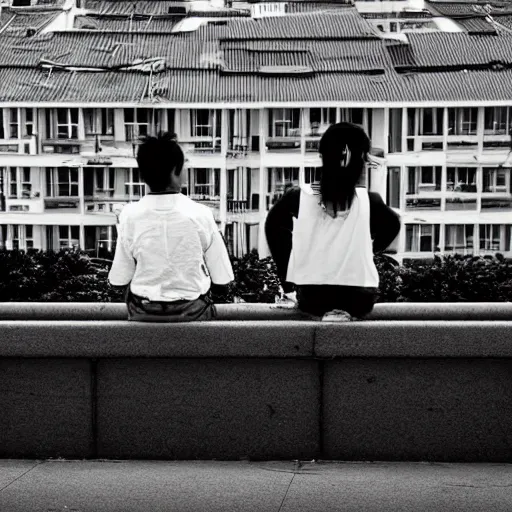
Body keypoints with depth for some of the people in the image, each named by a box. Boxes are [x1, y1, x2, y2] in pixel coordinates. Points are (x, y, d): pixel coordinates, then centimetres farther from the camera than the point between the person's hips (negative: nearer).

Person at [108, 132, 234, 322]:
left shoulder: (130, 215, -14)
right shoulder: (200, 214, -15)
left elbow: (119, 279, -9)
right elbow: (222, 278, -11)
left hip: (143, 314, 1)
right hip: (193, 313, -1)